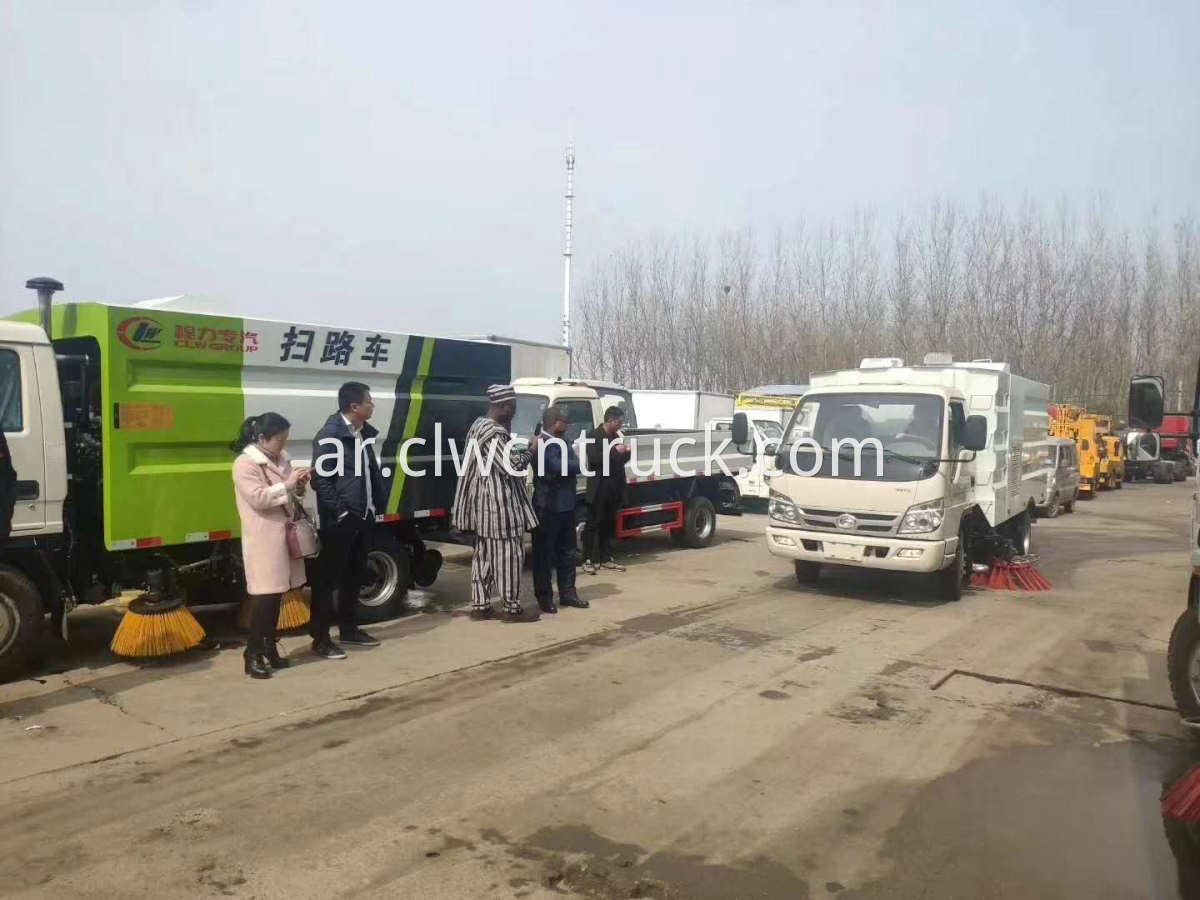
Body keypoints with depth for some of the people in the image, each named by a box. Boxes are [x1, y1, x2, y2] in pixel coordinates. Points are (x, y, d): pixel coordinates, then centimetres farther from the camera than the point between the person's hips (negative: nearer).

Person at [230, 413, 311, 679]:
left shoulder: (281, 459, 13)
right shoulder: (245, 464, -11)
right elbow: (258, 498, -21)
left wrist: (299, 487, 0)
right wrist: (286, 485, -22)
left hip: (282, 534, 7)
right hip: (262, 539, -7)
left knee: (276, 594, 12)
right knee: (263, 595, -6)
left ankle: (270, 648, 22)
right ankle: (252, 654, 2)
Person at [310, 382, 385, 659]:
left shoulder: (365, 432, 10)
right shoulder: (329, 435, -14)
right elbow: (320, 478, -18)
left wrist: (378, 503, 8)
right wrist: (339, 511, -19)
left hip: (364, 517, 8)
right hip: (340, 521, -8)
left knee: (354, 576, 17)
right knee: (328, 579, 0)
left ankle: (349, 629, 30)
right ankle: (321, 638, 8)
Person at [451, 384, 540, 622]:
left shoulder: (479, 425, 13)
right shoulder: (493, 433, -20)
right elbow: (511, 465, -20)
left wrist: (519, 448, 7)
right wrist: (530, 451, -6)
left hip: (485, 501, 10)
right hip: (498, 503, -10)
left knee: (484, 553, 13)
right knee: (507, 554, -1)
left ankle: (480, 605, 19)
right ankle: (512, 607, 7)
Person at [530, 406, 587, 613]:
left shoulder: (563, 443, 15)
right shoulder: (542, 443, -14)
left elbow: (577, 465, 9)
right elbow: (558, 468, -23)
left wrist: (567, 465, -10)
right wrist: (573, 465, -6)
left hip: (566, 505, 9)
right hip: (548, 507, -9)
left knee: (567, 552, 14)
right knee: (544, 553, 2)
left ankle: (567, 592, 24)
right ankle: (544, 596, 10)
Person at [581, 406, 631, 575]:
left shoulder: (615, 437, 16)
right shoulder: (594, 436, -6)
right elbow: (593, 459, -18)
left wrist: (627, 453, 2)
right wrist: (615, 450, -20)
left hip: (613, 489, 7)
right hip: (598, 489, -7)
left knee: (608, 525, 10)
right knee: (593, 524, -3)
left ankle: (606, 559, 17)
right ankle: (588, 560, 0)